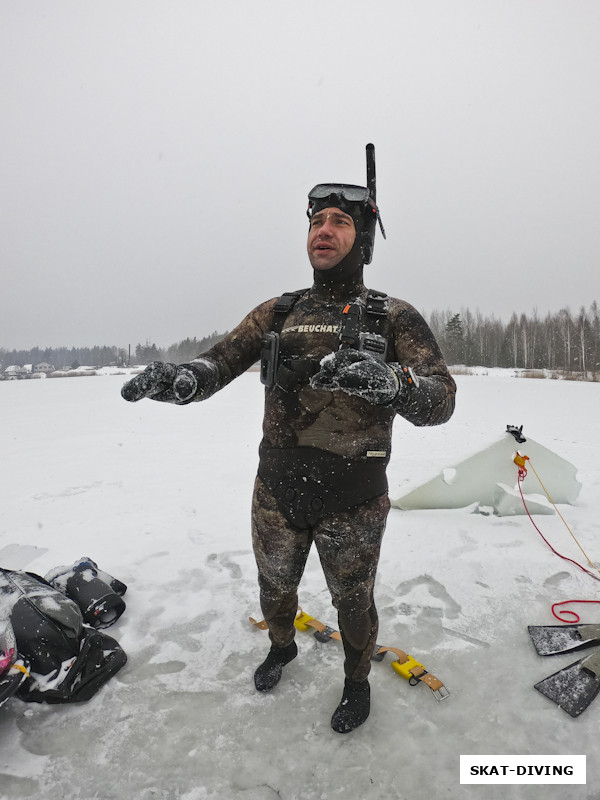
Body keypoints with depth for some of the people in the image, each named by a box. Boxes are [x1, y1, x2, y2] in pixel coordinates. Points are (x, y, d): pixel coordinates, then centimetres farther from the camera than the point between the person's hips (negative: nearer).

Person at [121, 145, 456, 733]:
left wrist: (386, 378, -38)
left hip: (353, 502, -2)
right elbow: (219, 362, -4)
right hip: (276, 493, 3)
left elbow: (440, 400, -16)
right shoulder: (278, 312, 3)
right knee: (274, 587, 25)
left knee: (352, 600, 19)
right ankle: (281, 646, 58)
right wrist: (177, 378, -28)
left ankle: (357, 680, 50)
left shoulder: (393, 317, -6)